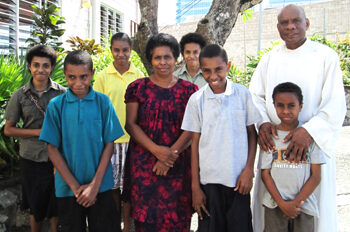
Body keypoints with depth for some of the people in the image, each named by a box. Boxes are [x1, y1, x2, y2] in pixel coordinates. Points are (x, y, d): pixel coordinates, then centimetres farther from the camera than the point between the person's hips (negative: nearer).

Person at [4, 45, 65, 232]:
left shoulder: (62, 93, -3)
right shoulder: (20, 95, -1)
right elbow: (8, 129, 2)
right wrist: (38, 132, -10)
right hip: (31, 158, 1)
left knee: (56, 205, 8)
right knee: (36, 205, 15)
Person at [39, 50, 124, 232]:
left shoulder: (103, 102, -5)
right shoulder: (56, 105, -4)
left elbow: (109, 144, -4)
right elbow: (53, 149, -3)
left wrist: (95, 184, -10)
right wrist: (75, 186, -9)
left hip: (101, 186, 0)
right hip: (67, 188, 1)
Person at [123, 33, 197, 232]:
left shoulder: (188, 90, 5)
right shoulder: (138, 88, 5)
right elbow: (131, 124, -1)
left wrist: (171, 153, -13)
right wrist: (156, 150, -13)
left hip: (178, 164, 0)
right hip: (143, 163, 0)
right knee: (146, 215, 3)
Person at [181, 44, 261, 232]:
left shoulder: (242, 94, -2)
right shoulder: (196, 100, -2)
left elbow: (252, 134, 6)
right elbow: (195, 142, 0)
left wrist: (249, 170, -3)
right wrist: (195, 186, 0)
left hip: (239, 178, 0)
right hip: (209, 179, 0)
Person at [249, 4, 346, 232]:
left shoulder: (325, 56, -1)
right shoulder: (269, 58, 10)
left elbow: (335, 104, -8)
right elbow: (255, 96, 7)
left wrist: (309, 131, -22)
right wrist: (263, 122, -13)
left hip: (313, 144, -3)